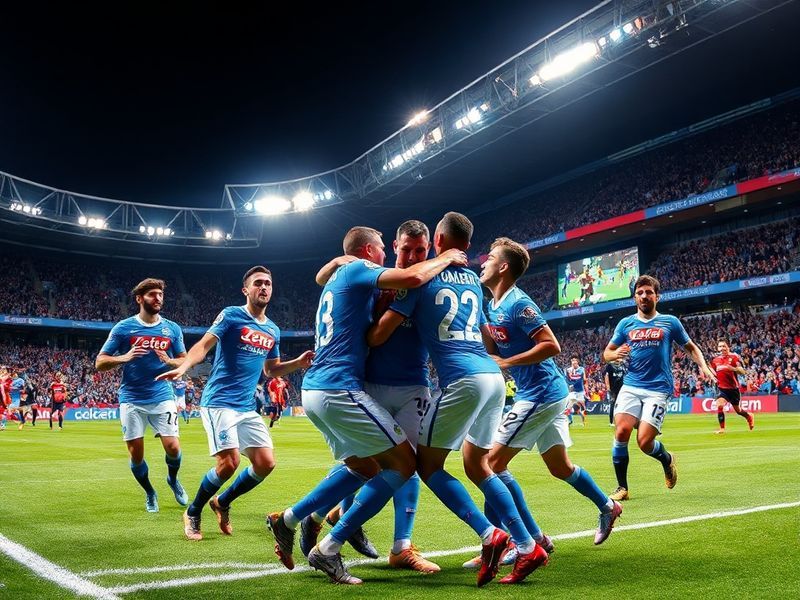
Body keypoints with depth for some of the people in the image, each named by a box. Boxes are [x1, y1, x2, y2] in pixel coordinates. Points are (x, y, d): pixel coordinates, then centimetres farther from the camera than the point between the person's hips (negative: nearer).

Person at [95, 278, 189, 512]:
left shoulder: (172, 328, 5)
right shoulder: (123, 327, -1)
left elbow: (185, 361, 11)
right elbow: (100, 363, 0)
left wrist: (169, 361, -12)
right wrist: (125, 357, -19)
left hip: (162, 397, 1)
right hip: (132, 399, -1)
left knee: (172, 447, -9)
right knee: (136, 453, 1)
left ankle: (173, 479, 25)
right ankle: (149, 493, 27)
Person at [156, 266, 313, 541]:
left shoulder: (273, 331, 13)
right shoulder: (231, 315, -5)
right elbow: (203, 346, -14)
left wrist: (298, 363, 5)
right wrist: (182, 367, -33)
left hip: (247, 408, 7)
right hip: (219, 402, -6)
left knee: (266, 463, -2)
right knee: (229, 463, -18)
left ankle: (222, 502, 22)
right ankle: (193, 512, 9)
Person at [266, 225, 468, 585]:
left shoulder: (337, 278, 23)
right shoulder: (357, 270, -5)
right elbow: (413, 278, -20)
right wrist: (446, 259, -3)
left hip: (314, 389, 10)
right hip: (339, 389, -10)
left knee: (365, 467, 22)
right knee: (403, 463, -3)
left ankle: (288, 520, 19)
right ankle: (328, 550, -3)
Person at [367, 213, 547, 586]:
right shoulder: (473, 282, 21)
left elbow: (378, 336, 0)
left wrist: (359, 342, 21)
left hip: (463, 380, -7)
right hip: (495, 377, 7)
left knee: (427, 463, 5)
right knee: (477, 465, 18)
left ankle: (489, 536, -7)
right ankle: (527, 547, 12)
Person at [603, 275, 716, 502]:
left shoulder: (670, 322, 7)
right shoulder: (625, 324, 10)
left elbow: (691, 347, 18)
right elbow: (606, 353, 14)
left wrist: (703, 366, -1)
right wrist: (616, 354, -9)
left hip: (658, 389, -2)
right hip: (630, 387, 2)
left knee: (644, 442, -12)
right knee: (621, 431, -18)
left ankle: (667, 459, 25)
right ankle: (622, 487, -1)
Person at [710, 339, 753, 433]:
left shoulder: (734, 357, -10)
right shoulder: (715, 360, 4)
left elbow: (742, 372, -17)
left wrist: (732, 368, -34)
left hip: (733, 388, -2)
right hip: (722, 388, 2)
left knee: (738, 410, 14)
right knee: (719, 405, -23)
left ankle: (749, 417, 47)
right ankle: (722, 428, -13)